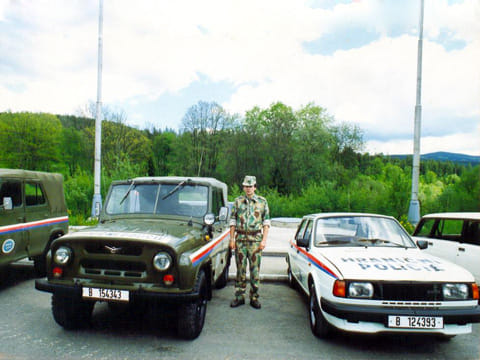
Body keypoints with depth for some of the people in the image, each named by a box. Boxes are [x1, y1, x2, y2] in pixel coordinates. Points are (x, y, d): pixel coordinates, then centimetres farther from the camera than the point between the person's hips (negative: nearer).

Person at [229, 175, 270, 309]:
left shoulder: (262, 201, 5)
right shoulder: (238, 201, 8)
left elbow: (266, 222, 4)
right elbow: (232, 221, 9)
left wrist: (264, 240, -4)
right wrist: (232, 239, 3)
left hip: (255, 239, -1)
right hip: (240, 239, 1)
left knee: (255, 270, 1)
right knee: (240, 269, 6)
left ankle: (254, 298, 11)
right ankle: (239, 297, 15)